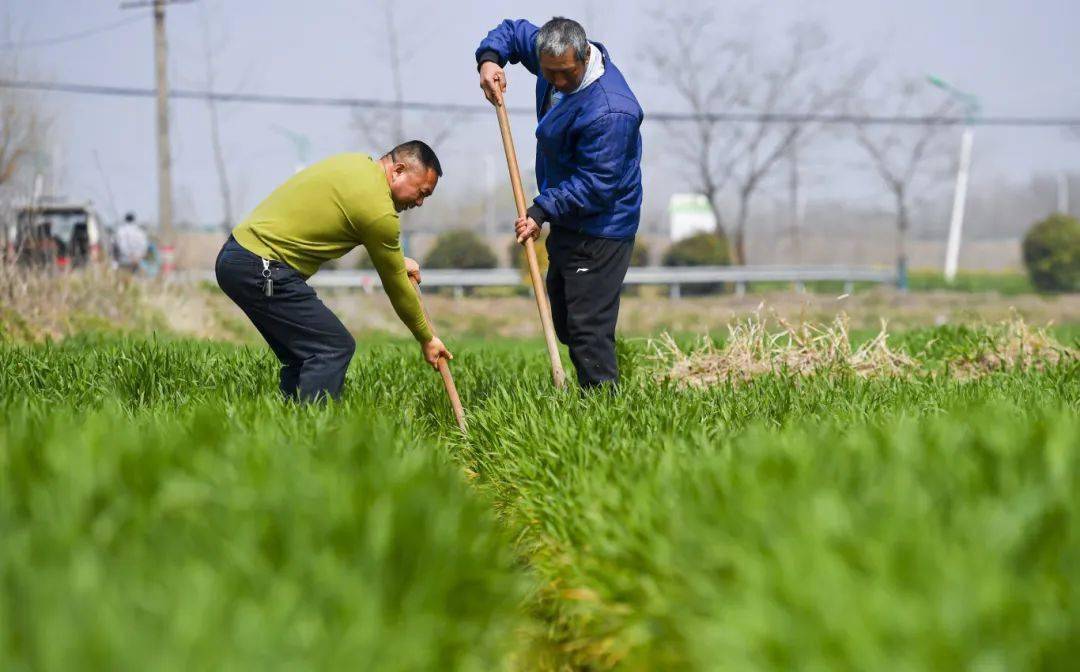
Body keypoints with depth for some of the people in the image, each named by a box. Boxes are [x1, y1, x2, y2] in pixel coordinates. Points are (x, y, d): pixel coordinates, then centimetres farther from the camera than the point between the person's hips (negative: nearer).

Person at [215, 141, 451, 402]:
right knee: (335, 347, -10)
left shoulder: (357, 163, 12)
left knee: (302, 354, 13)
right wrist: (427, 339, 8)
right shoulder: (379, 210, -15)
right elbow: (396, 286, -4)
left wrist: (397, 260, 30)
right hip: (261, 270, -10)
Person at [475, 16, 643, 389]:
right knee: (564, 320, 17)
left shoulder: (610, 111, -30)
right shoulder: (553, 59, -3)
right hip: (568, 219, 10)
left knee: (587, 327, -14)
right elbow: (511, 31, 15)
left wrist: (542, 210, -27)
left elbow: (595, 183, -27)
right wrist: (489, 58, -5)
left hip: (600, 229, -10)